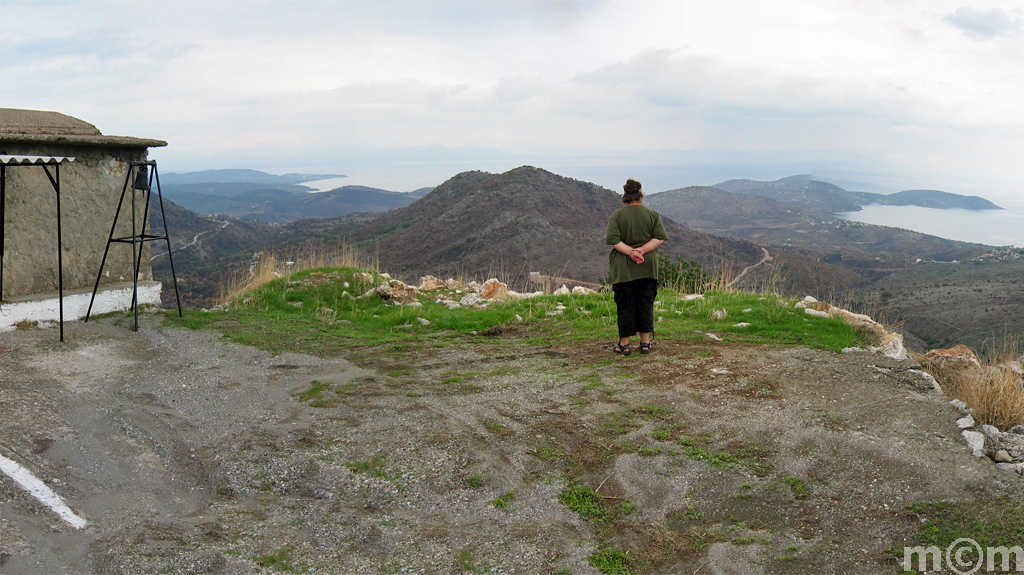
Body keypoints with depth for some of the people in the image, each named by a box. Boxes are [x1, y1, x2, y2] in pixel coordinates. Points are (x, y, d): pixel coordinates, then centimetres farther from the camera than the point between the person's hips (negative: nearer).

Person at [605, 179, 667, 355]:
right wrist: (642, 250, -10)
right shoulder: (653, 214, 4)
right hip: (647, 268, 2)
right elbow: (660, 238, -3)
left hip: (623, 268, -2)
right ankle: (646, 342, 12)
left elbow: (612, 239, -12)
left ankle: (624, 344, 7)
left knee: (625, 305, 4)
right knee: (646, 304, 9)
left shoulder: (617, 215, -2)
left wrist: (630, 251, -13)